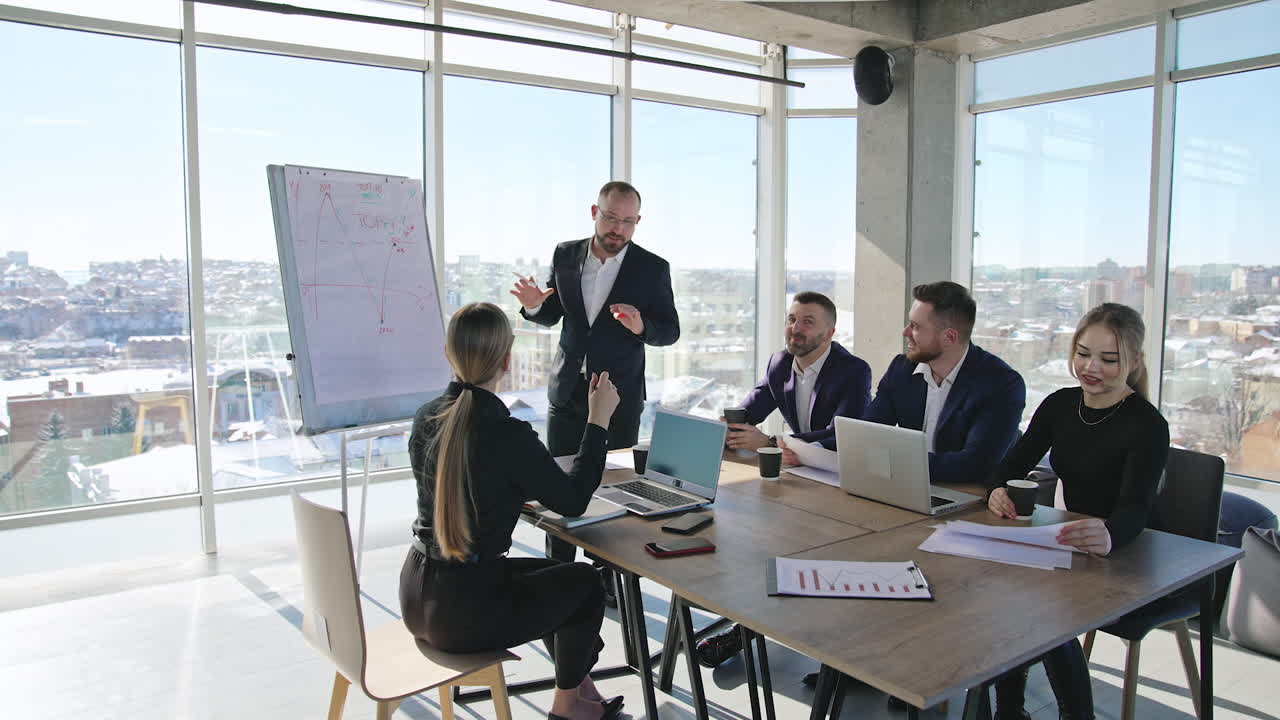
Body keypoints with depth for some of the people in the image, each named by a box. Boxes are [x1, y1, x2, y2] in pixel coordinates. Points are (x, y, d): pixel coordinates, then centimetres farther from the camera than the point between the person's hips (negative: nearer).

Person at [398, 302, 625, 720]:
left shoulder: (426, 419, -1)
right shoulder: (508, 434, -22)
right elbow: (572, 501, -8)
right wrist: (598, 420, -1)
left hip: (416, 598, 7)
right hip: (462, 613, -7)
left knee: (552, 574, 27)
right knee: (584, 581, 17)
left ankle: (579, 683, 40)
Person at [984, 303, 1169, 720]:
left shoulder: (1148, 426, -15)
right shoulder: (1060, 405, 3)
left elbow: (1136, 507, -29)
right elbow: (1015, 462, 1)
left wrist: (1109, 536, -53)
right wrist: (998, 490, -24)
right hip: (1070, 549, 5)